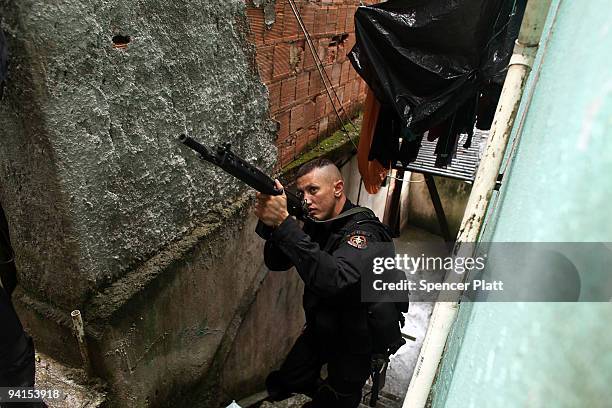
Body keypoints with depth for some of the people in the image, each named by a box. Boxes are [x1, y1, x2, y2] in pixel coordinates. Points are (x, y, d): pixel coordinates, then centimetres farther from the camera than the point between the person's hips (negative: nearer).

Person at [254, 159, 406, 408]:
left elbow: (334, 280, -46)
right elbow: (276, 263, -7)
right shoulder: (317, 222, -5)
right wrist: (270, 223, -27)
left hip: (357, 338, -6)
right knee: (281, 386, 17)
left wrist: (284, 222, -48)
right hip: (322, 328, 7)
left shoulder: (364, 232, -28)